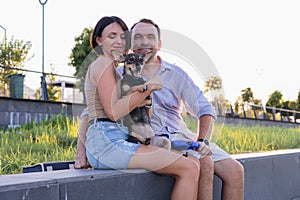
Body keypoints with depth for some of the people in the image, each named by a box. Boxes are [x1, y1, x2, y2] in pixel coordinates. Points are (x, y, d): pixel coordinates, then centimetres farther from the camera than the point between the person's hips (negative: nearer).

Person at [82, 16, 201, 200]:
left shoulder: (112, 67, 27)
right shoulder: (103, 64, -3)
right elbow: (113, 112, -14)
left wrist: (139, 100, 5)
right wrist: (146, 89, -15)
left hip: (118, 140, 10)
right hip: (106, 142, -10)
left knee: (193, 165, 0)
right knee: (189, 169, -19)